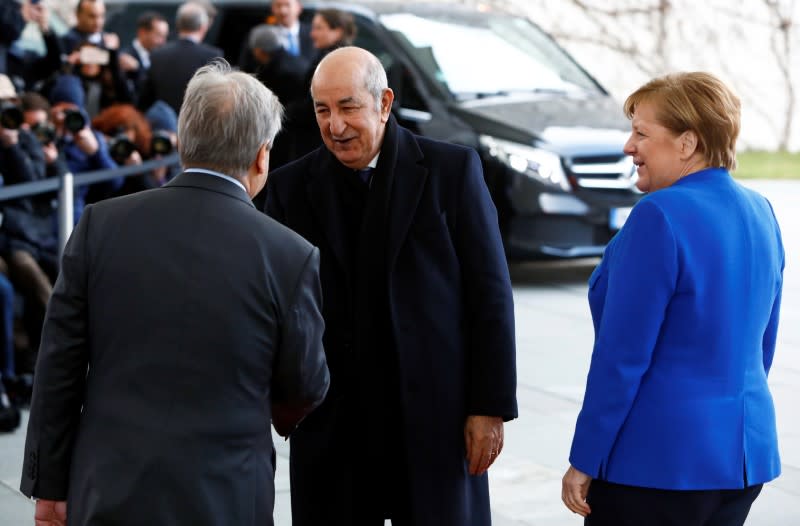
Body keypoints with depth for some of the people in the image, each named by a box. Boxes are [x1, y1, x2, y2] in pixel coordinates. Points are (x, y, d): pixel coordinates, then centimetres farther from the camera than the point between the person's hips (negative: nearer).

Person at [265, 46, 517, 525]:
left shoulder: (451, 170, -1)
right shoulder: (292, 187, 5)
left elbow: (490, 293, -1)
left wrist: (492, 406, -5)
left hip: (436, 414, -1)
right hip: (331, 422, 2)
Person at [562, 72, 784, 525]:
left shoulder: (661, 217, -17)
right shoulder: (758, 212, 7)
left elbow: (623, 355, -17)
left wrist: (583, 461, -10)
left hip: (658, 458, -8)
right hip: (745, 451, 8)